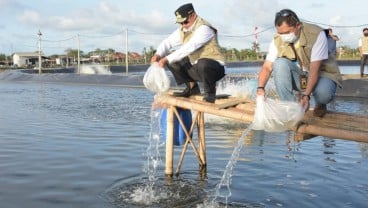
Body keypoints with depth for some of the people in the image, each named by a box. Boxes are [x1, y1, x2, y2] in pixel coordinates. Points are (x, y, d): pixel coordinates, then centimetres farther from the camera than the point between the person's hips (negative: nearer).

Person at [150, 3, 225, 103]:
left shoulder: (204, 28, -21)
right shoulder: (183, 30, 5)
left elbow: (189, 48, -32)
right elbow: (167, 42, 6)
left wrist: (167, 59, -33)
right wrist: (158, 55, -16)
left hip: (215, 68, -8)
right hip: (196, 68, 8)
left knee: (202, 63, -40)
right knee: (172, 61, 0)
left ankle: (210, 91, -12)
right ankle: (192, 87, 8)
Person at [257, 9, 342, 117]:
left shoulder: (317, 34, -25)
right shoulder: (277, 40, -14)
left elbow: (315, 69, -29)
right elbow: (267, 67, -18)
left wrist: (306, 95, -39)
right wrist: (260, 88, -36)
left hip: (321, 73, -3)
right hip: (298, 77, 3)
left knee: (323, 93, -37)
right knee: (280, 63, -27)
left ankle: (320, 104, 4)